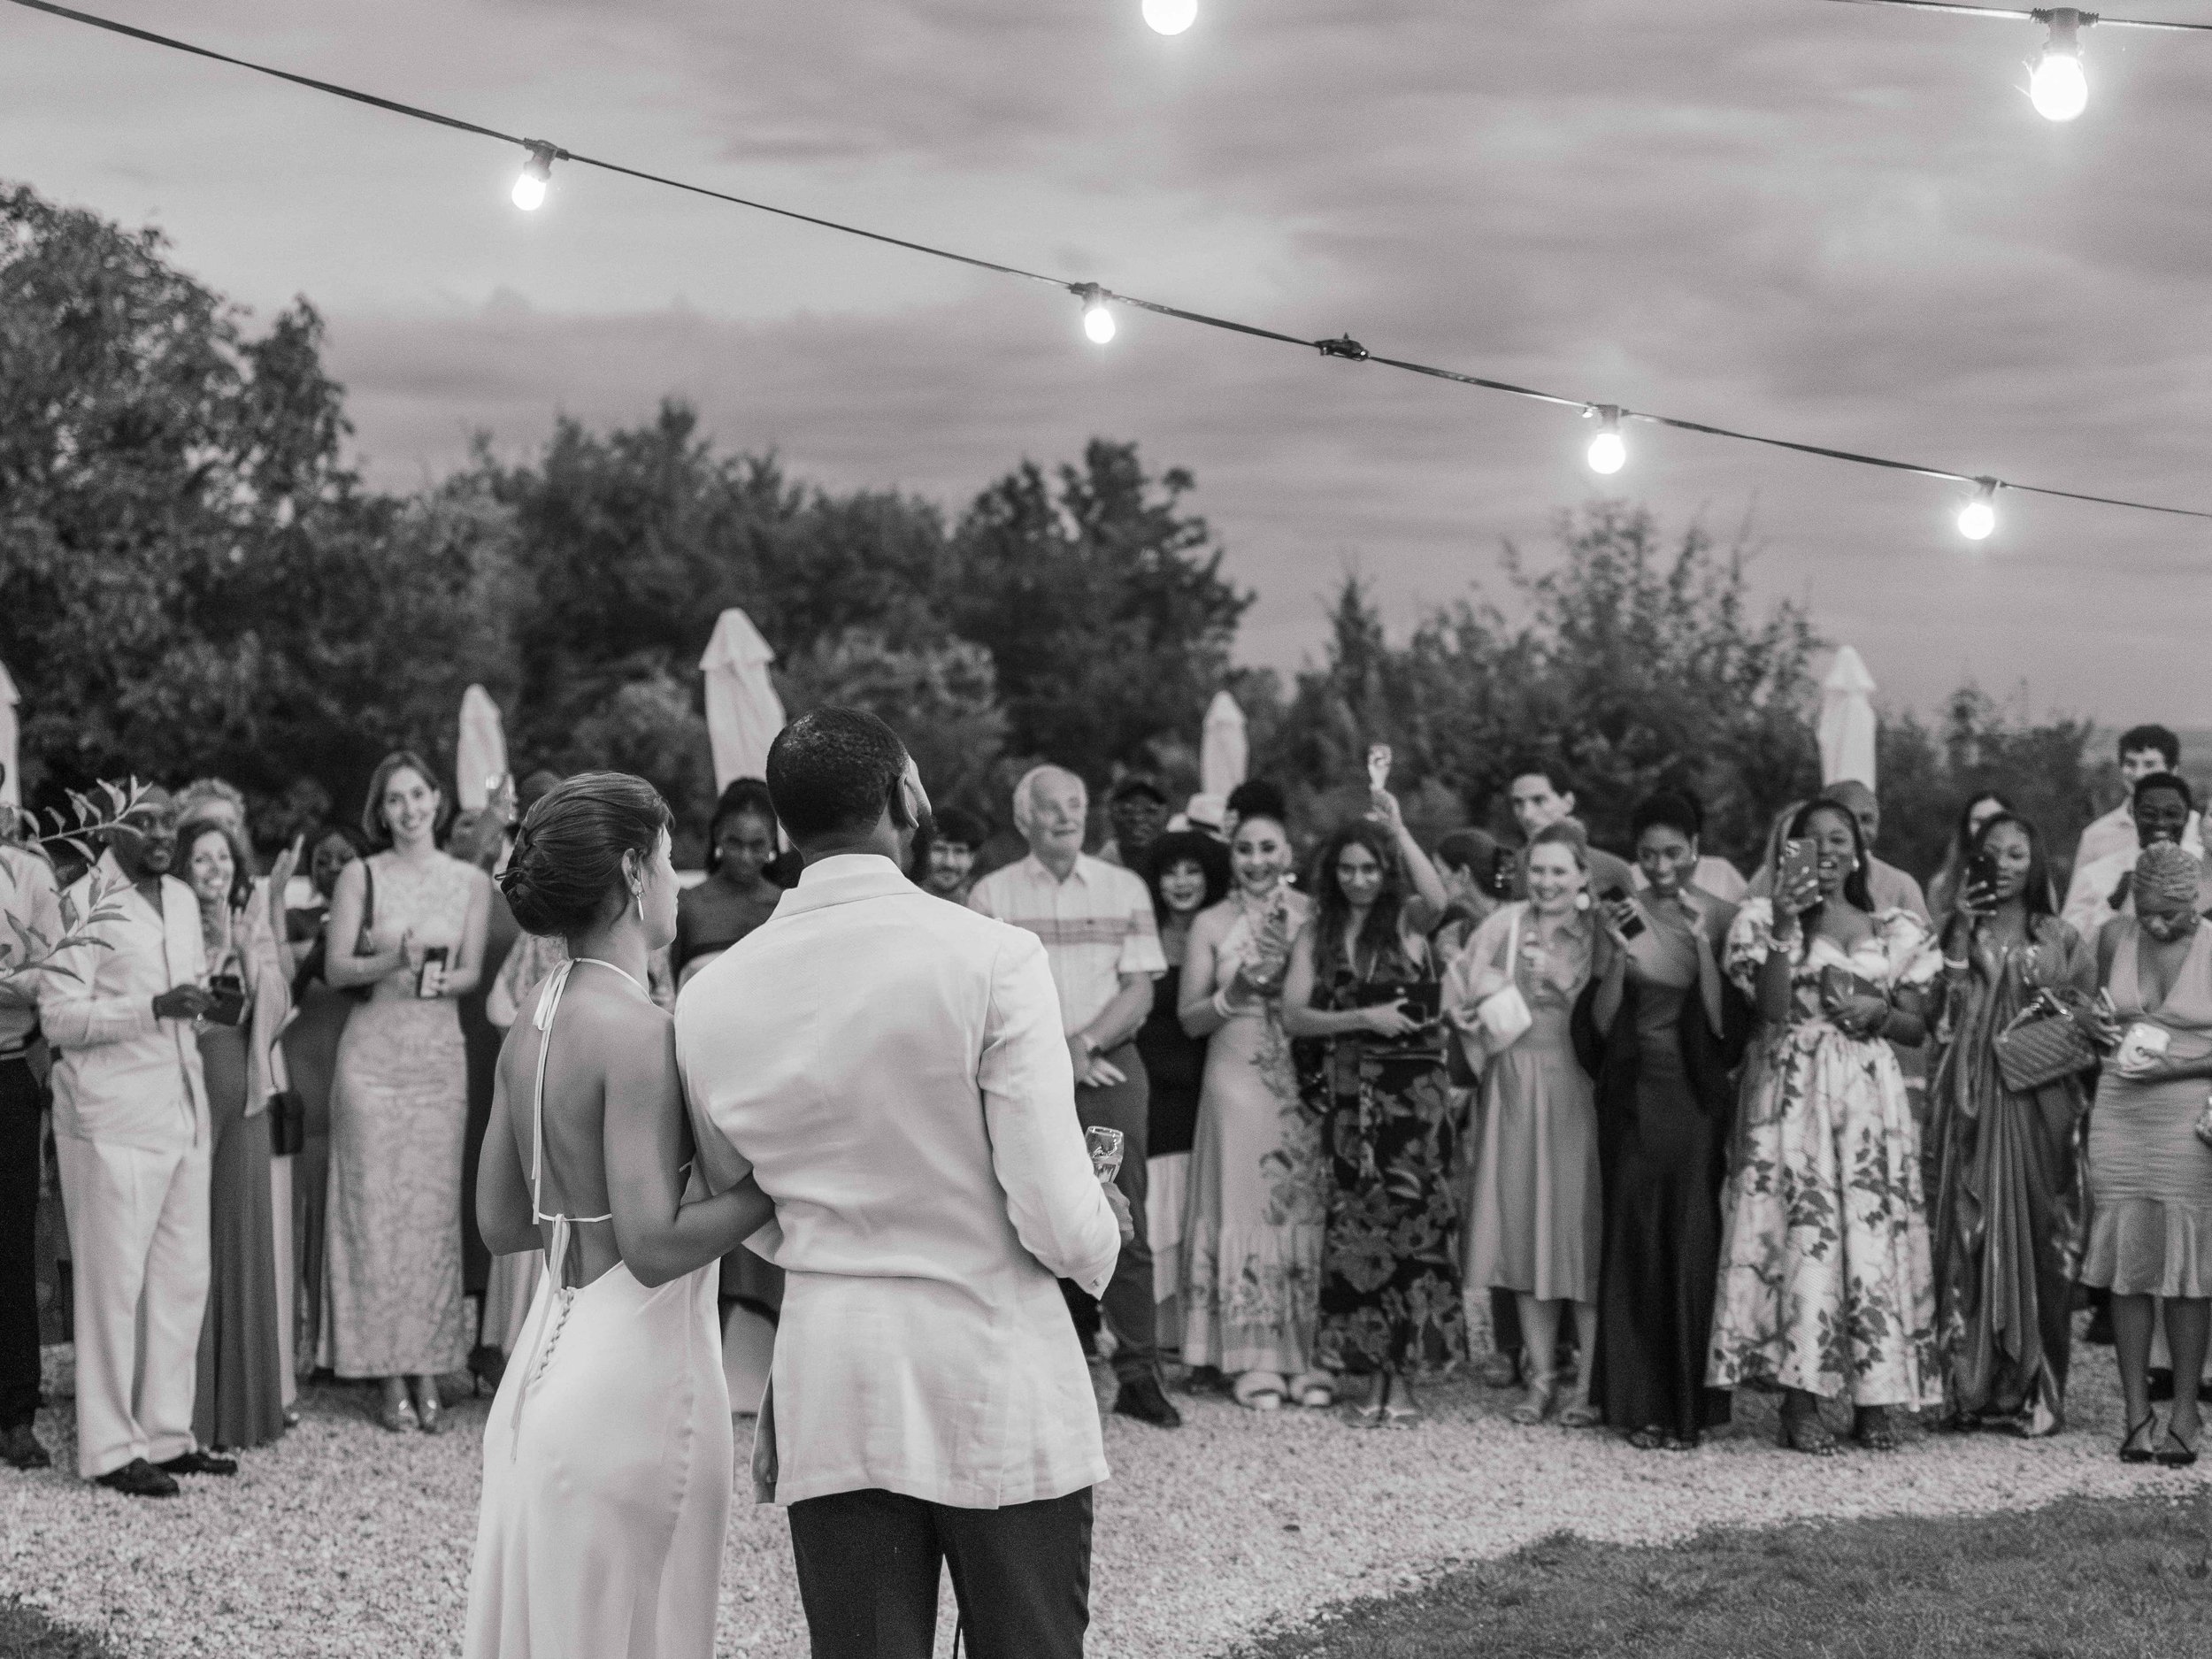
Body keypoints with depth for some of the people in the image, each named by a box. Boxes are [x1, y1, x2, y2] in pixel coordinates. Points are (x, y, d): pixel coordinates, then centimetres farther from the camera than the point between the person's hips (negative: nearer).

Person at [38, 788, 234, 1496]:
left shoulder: (182, 900, 14)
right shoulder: (83, 906, -9)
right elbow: (58, 1016, -15)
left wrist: (206, 997, 7)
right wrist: (153, 1008, -23)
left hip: (181, 1113, 8)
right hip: (112, 1122, -8)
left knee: (184, 1279, 10)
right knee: (114, 1282, -2)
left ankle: (167, 1434, 20)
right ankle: (110, 1448, 5)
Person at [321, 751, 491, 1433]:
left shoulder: (471, 882, 8)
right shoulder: (361, 876, 2)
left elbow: (472, 970, 8)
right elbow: (336, 968, -1)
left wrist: (442, 979, -13)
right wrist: (392, 962, -18)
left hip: (441, 1051, 2)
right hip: (374, 1050, -2)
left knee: (434, 1206, 1)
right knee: (375, 1204, -4)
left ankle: (428, 1369, 6)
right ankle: (390, 1374, 1)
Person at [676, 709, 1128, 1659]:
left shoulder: (710, 997, -1)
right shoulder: (993, 958, -13)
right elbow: (1056, 1217, -14)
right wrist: (1103, 1236, 7)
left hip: (827, 1391, 3)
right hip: (998, 1376, -3)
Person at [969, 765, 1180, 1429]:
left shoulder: (1125, 889, 11)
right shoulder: (992, 895, 7)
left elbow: (1139, 990, 4)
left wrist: (1084, 1044, -10)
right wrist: (1056, 1054, -9)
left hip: (1110, 1068, 1)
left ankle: (1139, 1374, -1)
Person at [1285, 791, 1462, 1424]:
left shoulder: (1407, 920, 1)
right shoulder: (1316, 933, 8)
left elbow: (1436, 897, -24)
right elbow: (1293, 1016, 0)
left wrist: (1398, 829, -25)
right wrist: (1363, 1019, -11)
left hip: (1413, 1093, -3)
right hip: (1348, 1096, 3)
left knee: (1412, 1227, -4)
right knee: (1357, 1230, 3)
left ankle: (1404, 1378, 1)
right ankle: (1376, 1372, 10)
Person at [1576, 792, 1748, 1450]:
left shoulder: (1724, 918, -1)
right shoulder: (1622, 917, 3)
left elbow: (1726, 1023, -7)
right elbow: (1600, 1023, 1)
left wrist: (1702, 944, -17)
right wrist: (1616, 954, -14)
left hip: (1698, 1096, -1)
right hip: (1633, 1094, 1)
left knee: (1693, 1243, -3)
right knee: (1633, 1240, 1)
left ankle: (1691, 1405, 6)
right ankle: (1639, 1402, 8)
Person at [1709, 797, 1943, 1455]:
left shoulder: (1895, 932, 12)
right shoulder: (1767, 919, 5)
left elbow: (1917, 1025, 13)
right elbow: (1772, 1007, -8)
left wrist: (1878, 1012, -7)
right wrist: (1786, 928, -14)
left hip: (1870, 1095, 2)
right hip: (1792, 1089, -2)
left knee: (1873, 1227, -2)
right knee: (1799, 1226, -9)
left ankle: (1874, 1399, 4)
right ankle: (1800, 1403, -6)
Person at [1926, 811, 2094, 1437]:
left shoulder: (2061, 940, 10)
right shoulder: (1959, 932, 9)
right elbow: (1946, 1013, -5)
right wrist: (1960, 933, -7)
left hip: (2038, 1103, 0)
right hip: (1972, 1100, 0)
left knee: (2038, 1236, -2)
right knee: (1969, 1233, -4)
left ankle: (2034, 1389, 2)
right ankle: (1968, 1387, 0)